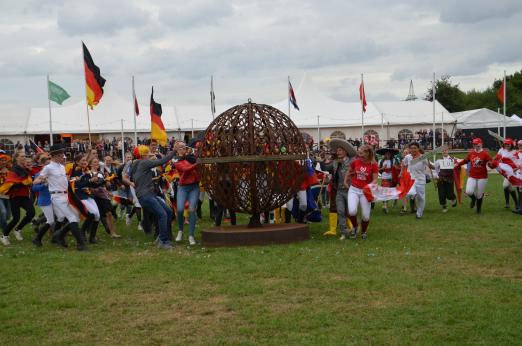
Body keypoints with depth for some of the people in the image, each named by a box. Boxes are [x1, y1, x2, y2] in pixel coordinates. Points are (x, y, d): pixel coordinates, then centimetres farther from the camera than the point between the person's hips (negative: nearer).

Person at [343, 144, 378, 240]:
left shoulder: (373, 165, -8)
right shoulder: (355, 162, -1)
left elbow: (375, 180, -7)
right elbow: (349, 172, 18)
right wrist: (345, 181, 13)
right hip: (353, 190, 1)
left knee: (365, 216, -1)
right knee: (352, 211, -21)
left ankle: (363, 231, 32)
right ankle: (354, 226, 12)